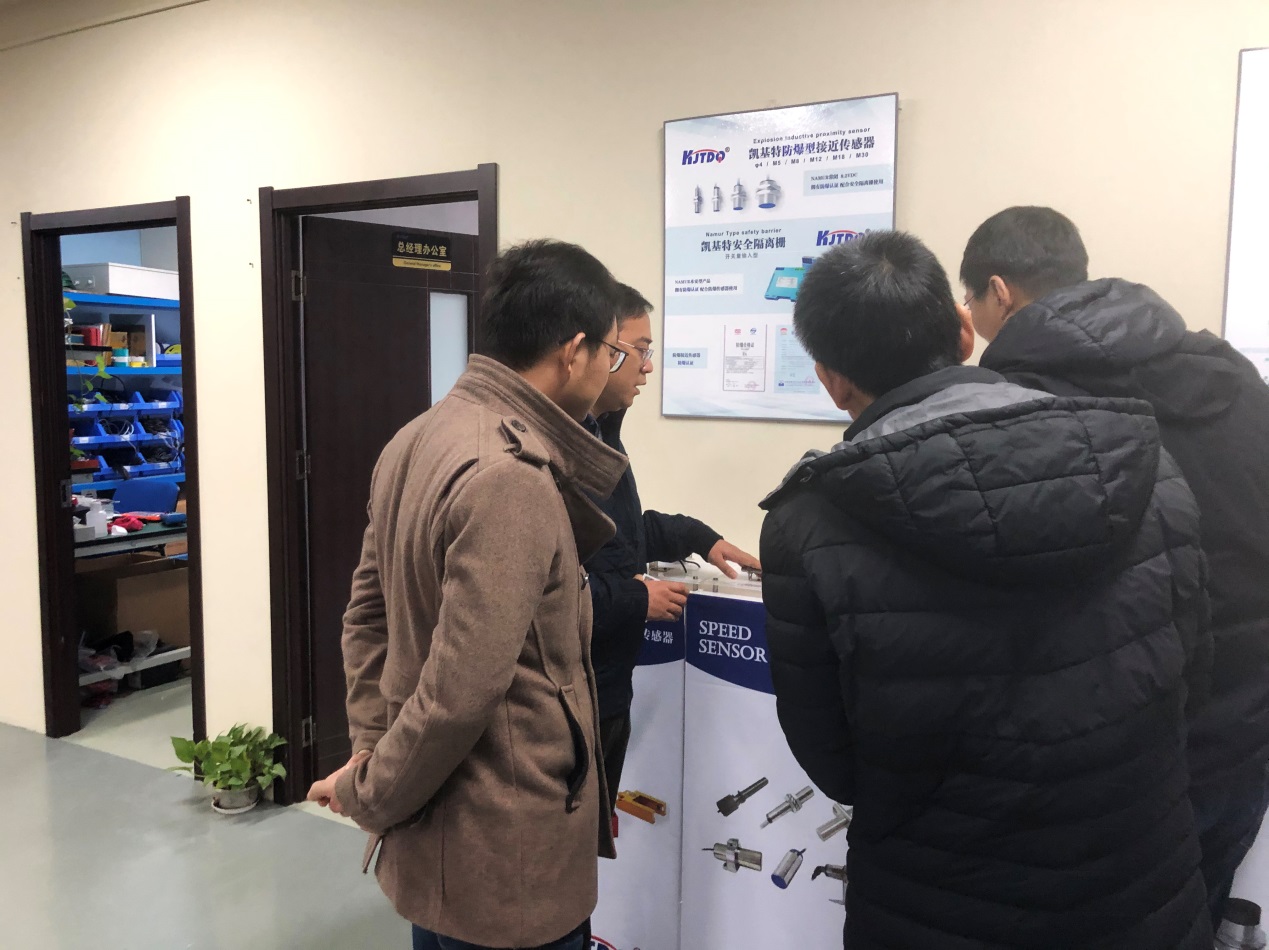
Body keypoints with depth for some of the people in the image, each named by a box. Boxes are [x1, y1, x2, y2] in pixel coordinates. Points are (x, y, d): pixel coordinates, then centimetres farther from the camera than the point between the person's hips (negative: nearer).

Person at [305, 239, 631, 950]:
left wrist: (373, 754, 7)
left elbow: (369, 614, 8)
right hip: (506, 853, -8)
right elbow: (462, 691, -27)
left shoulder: (418, 439, 3)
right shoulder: (512, 479, -26)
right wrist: (369, 795, -10)